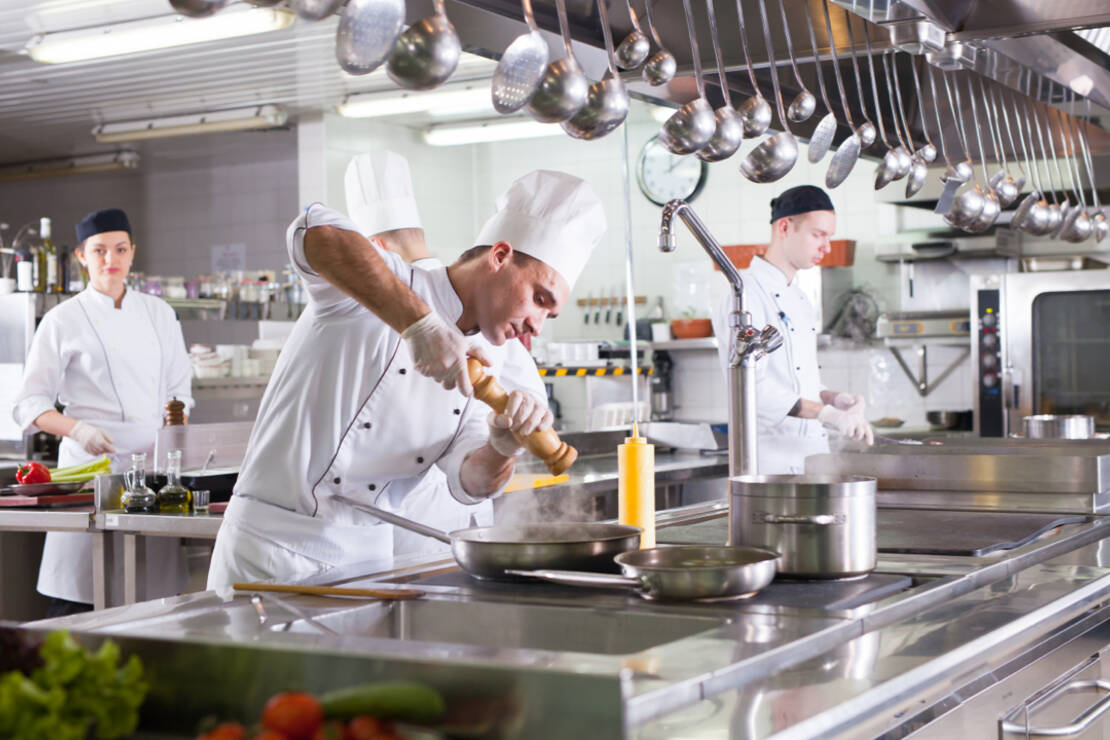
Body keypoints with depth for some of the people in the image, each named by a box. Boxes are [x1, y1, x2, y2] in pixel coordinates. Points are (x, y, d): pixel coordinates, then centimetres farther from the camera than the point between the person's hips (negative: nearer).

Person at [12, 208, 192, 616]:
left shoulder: (159, 314, 14)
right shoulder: (63, 320, 2)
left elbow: (179, 389, 19)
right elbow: (29, 404, 2)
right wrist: (77, 429, -16)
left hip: (154, 462, 4)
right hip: (93, 461, -3)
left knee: (157, 590, 0)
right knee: (77, 601, -8)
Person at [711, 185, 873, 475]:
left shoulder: (800, 299, 17)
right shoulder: (747, 295, -12)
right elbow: (750, 386, -22)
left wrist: (831, 398, 2)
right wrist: (828, 414, -26)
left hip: (813, 448, 8)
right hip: (773, 454, -8)